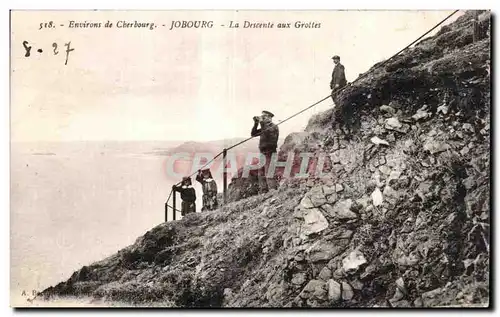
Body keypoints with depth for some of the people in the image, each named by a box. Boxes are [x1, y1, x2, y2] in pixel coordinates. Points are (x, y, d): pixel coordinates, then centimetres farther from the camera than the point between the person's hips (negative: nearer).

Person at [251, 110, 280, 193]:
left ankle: (273, 190, -15)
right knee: (261, 173, 8)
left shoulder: (274, 127, -4)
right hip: (263, 153, 9)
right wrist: (256, 123, 8)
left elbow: (266, 132, -24)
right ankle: (263, 191, 12)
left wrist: (261, 122, -15)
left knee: (268, 172, -15)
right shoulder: (264, 127, 20)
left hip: (269, 152, -9)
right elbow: (253, 134, 18)